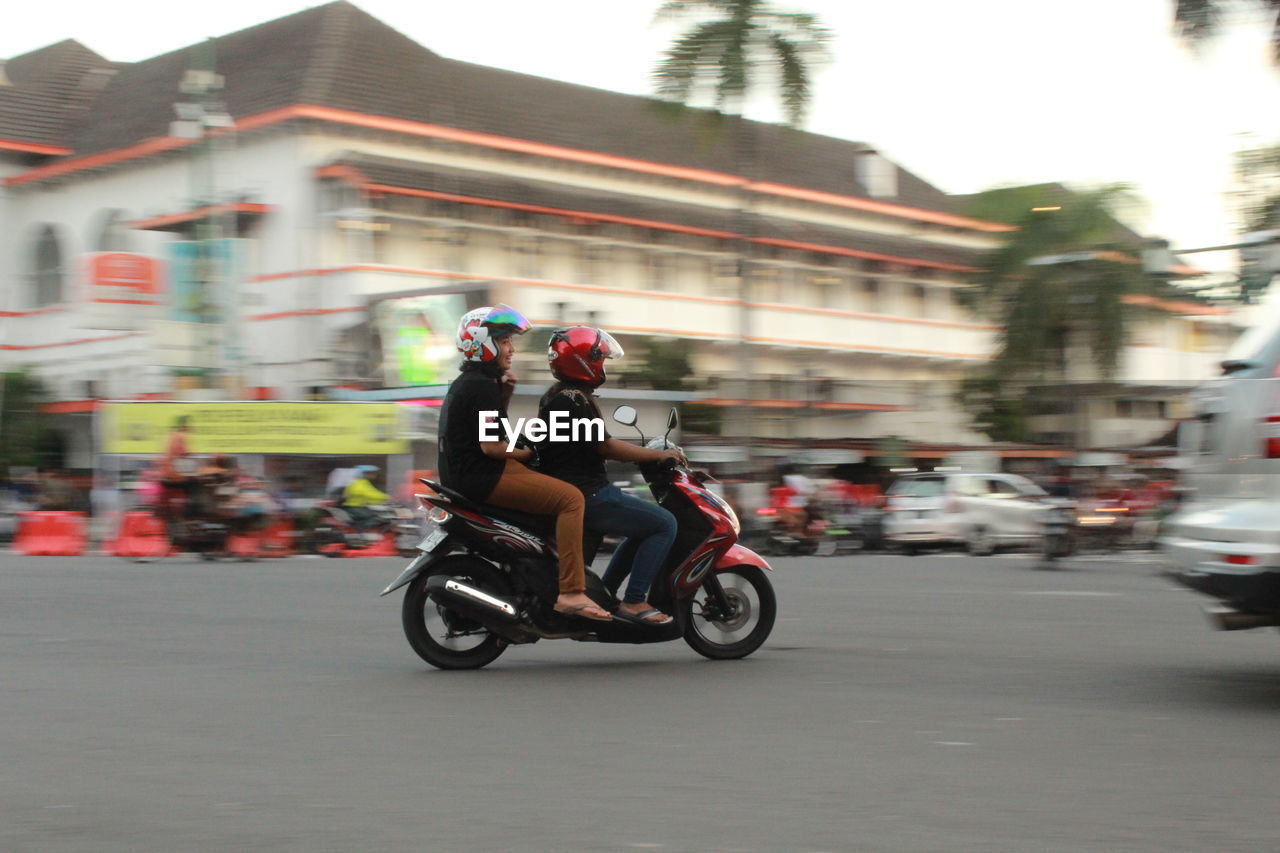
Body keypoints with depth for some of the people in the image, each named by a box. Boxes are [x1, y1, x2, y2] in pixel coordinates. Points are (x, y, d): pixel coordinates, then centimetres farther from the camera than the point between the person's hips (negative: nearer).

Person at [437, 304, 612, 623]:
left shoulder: (464, 382, 17)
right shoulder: (482, 386, -15)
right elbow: (490, 445, -20)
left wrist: (504, 394, 13)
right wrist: (526, 454, -4)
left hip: (460, 472, 11)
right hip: (480, 475, -11)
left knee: (553, 484, 27)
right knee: (571, 498, -18)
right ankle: (571, 593, -26)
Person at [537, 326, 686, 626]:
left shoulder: (556, 397, 17)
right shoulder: (573, 400, -17)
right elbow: (606, 446, -20)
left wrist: (649, 453, 20)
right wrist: (659, 454, -11)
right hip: (586, 497, -11)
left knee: (645, 525, 23)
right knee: (664, 524, -10)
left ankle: (604, 592, 20)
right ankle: (633, 602, -12)